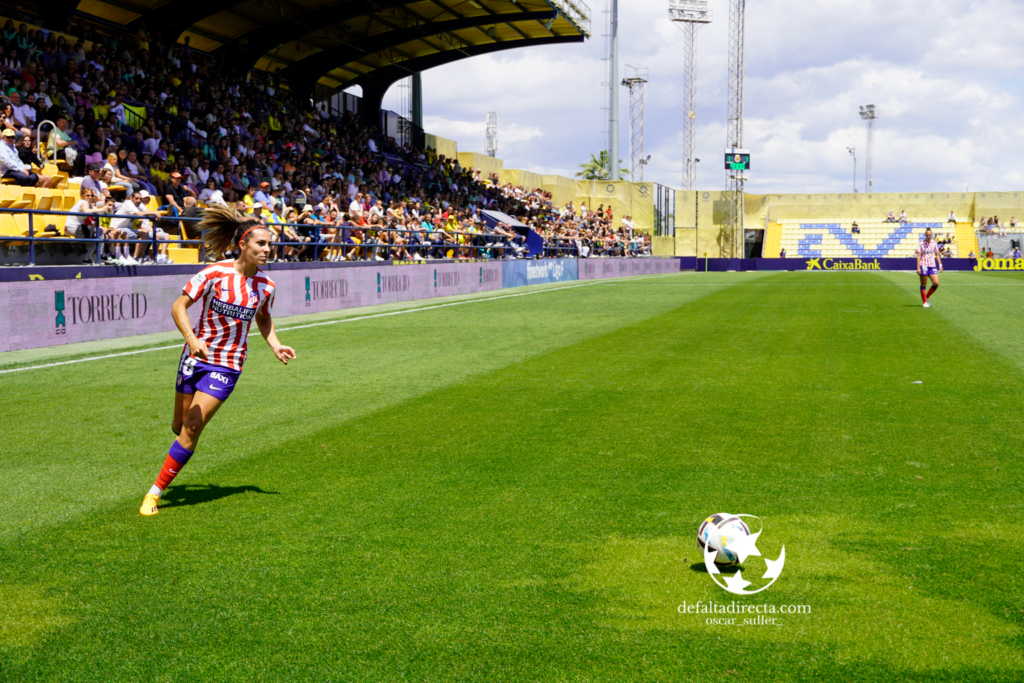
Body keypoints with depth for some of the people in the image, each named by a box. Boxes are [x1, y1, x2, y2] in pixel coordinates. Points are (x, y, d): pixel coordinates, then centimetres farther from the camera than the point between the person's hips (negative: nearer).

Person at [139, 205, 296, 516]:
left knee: (192, 429, -11)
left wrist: (275, 345, 2)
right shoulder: (215, 274, -14)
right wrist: (191, 339, -27)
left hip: (228, 365, 1)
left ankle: (156, 491, -1)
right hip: (196, 358, -1)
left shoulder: (265, 286, -3)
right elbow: (178, 307, -12)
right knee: (180, 426, 10)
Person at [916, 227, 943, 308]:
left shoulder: (934, 243, 7)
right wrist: (918, 268, -11)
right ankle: (925, 302, 11)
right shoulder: (921, 244, -4)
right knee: (923, 285, 2)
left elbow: (937, 254, 15)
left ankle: (927, 297, 14)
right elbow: (918, 256, -5)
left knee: (936, 283, -7)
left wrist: (940, 265, 8)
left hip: (932, 265, 4)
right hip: (923, 265, -4)